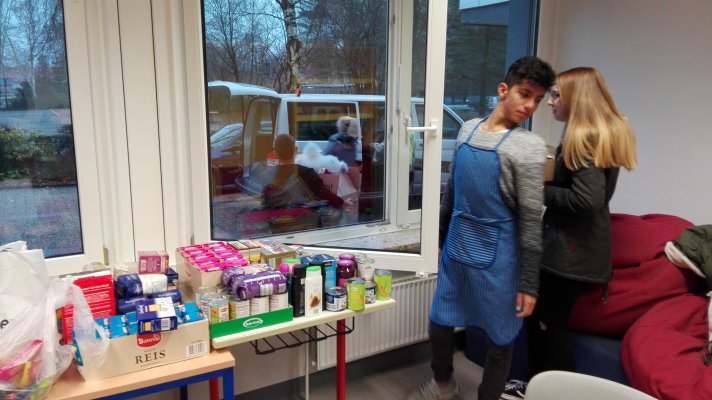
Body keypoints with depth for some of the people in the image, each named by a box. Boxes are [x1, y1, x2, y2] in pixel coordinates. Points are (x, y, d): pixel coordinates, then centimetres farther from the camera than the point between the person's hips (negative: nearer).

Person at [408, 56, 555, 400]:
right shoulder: (468, 129, 3)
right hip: (456, 248, 5)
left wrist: (528, 283, -13)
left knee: (499, 336, 10)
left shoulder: (529, 147, -12)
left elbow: (531, 220, -13)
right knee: (439, 323, 17)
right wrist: (440, 238, 16)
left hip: (497, 257, -5)